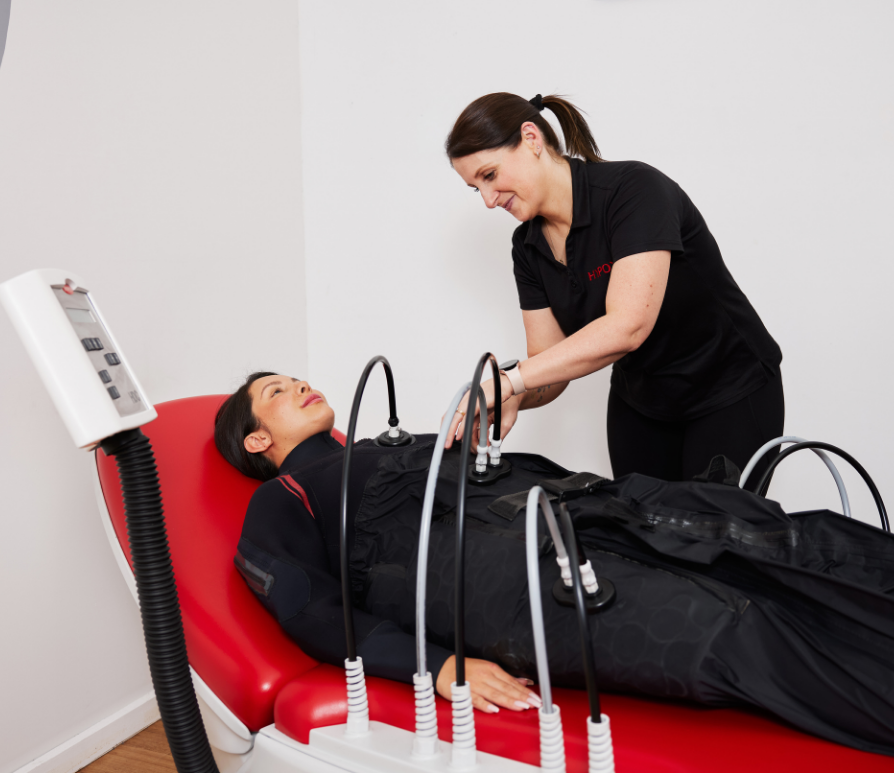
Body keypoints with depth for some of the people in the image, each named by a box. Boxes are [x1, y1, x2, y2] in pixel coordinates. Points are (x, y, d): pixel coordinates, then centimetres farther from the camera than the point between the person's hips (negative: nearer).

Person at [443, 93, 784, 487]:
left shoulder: (634, 188, -25)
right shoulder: (528, 247, -4)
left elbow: (627, 326, -37)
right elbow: (550, 366, -5)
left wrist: (509, 380, -37)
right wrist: (514, 399, -27)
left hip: (731, 397, -6)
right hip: (638, 402, 6)